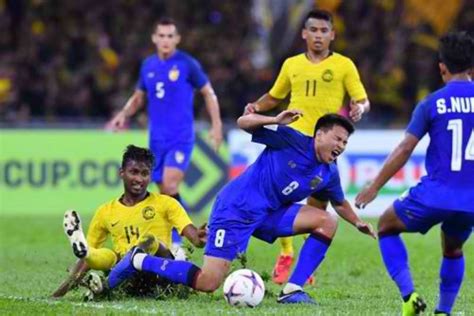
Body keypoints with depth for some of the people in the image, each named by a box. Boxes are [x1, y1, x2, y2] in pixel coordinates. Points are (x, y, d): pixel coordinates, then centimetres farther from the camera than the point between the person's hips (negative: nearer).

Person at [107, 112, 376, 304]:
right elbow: (243, 122, -15)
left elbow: (340, 203, 27)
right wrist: (276, 122, -29)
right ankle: (139, 261, 4)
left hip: (270, 213, 7)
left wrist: (358, 222, 15)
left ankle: (292, 290, -7)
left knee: (328, 222, -8)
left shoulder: (329, 174, 5)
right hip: (237, 209, -7)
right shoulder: (291, 140, -13)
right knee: (207, 283, -16)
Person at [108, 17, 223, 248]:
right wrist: (124, 114, 2)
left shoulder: (187, 64, -6)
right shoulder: (148, 65, 8)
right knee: (163, 192, 7)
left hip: (181, 138, -5)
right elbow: (139, 97, 21)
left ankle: (175, 242, -13)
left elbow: (208, 93, 2)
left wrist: (216, 125, -4)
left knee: (170, 186, -19)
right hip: (157, 139, 5)